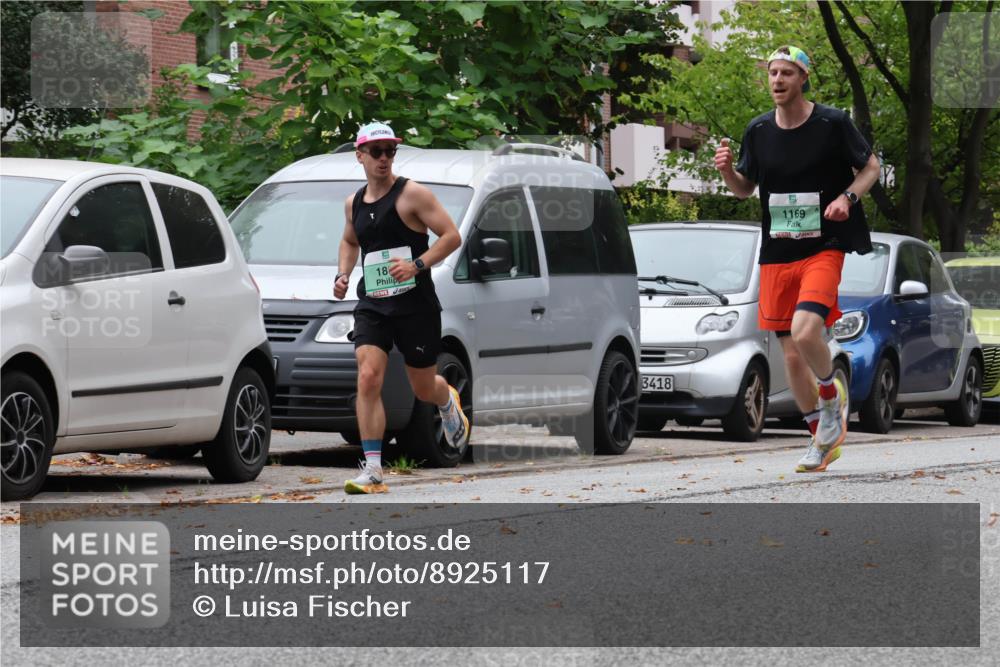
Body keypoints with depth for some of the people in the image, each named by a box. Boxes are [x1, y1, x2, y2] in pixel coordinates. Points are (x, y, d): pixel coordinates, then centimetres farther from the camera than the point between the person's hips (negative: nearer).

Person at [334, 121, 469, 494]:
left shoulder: (412, 194, -8)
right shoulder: (354, 203, 10)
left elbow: (451, 236, -10)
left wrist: (417, 265, -22)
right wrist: (343, 274, 11)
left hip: (415, 305, -4)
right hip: (372, 305, 4)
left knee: (424, 389, 9)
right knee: (368, 379, -16)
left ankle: (448, 402, 50)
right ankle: (373, 471, -17)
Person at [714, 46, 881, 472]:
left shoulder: (832, 124, -6)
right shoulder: (758, 131, 5)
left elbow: (870, 167, 5)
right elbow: (744, 189, 16)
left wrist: (847, 197, -14)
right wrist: (727, 170, -6)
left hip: (824, 248, -4)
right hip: (777, 255, 5)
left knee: (805, 331, -26)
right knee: (791, 354, 6)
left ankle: (831, 393, 5)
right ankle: (822, 440, 23)